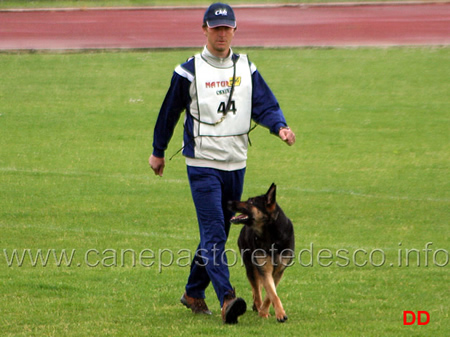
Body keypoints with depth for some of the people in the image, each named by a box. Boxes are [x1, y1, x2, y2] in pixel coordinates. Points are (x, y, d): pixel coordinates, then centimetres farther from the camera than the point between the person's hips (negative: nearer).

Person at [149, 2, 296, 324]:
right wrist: (158, 152, 13)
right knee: (213, 232, -15)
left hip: (236, 165, 5)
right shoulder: (189, 71, -3)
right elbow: (169, 112, 7)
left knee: (218, 232, 12)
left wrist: (280, 126, -24)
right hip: (203, 165, -5)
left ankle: (194, 292, 27)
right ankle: (227, 299, -26)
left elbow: (265, 104, -3)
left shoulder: (246, 68, 7)